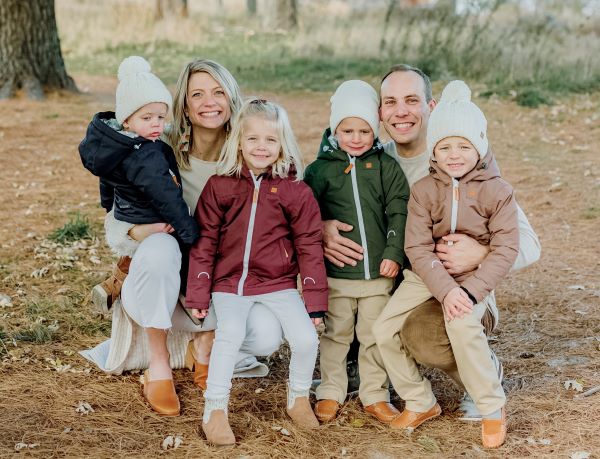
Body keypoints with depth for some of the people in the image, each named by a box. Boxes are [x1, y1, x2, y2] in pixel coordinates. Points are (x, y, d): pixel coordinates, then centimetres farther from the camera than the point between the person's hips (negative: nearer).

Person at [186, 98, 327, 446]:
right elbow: (204, 242, 2)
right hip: (230, 282, 0)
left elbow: (309, 247, 1)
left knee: (306, 338, -15)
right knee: (230, 334, -24)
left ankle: (299, 398, 15)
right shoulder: (219, 186, -1)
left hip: (279, 283, 1)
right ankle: (215, 411, -8)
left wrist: (315, 299, -1)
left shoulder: (296, 191, -2)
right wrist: (198, 294, 0)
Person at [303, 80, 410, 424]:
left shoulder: (386, 167, 2)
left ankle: (375, 395, 23)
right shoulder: (321, 169, -1)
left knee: (376, 336, 10)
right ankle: (331, 392, 24)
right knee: (335, 334, 10)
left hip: (379, 271, 1)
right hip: (335, 272, 0)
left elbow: (398, 212, 1)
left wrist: (395, 253, -7)